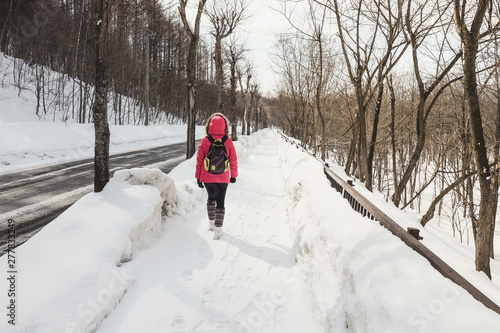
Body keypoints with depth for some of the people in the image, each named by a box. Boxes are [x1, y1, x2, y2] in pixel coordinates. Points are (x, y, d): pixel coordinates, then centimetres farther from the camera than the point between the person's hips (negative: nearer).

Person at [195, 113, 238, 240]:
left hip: (207, 178, 1)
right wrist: (233, 175, 15)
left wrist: (198, 177, 6)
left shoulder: (204, 141, -8)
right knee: (220, 202, 7)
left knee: (211, 198, 24)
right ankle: (218, 229, 5)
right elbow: (233, 160, 1)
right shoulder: (228, 142, -7)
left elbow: (199, 160, -4)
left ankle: (211, 223, 31)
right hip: (223, 178, -1)